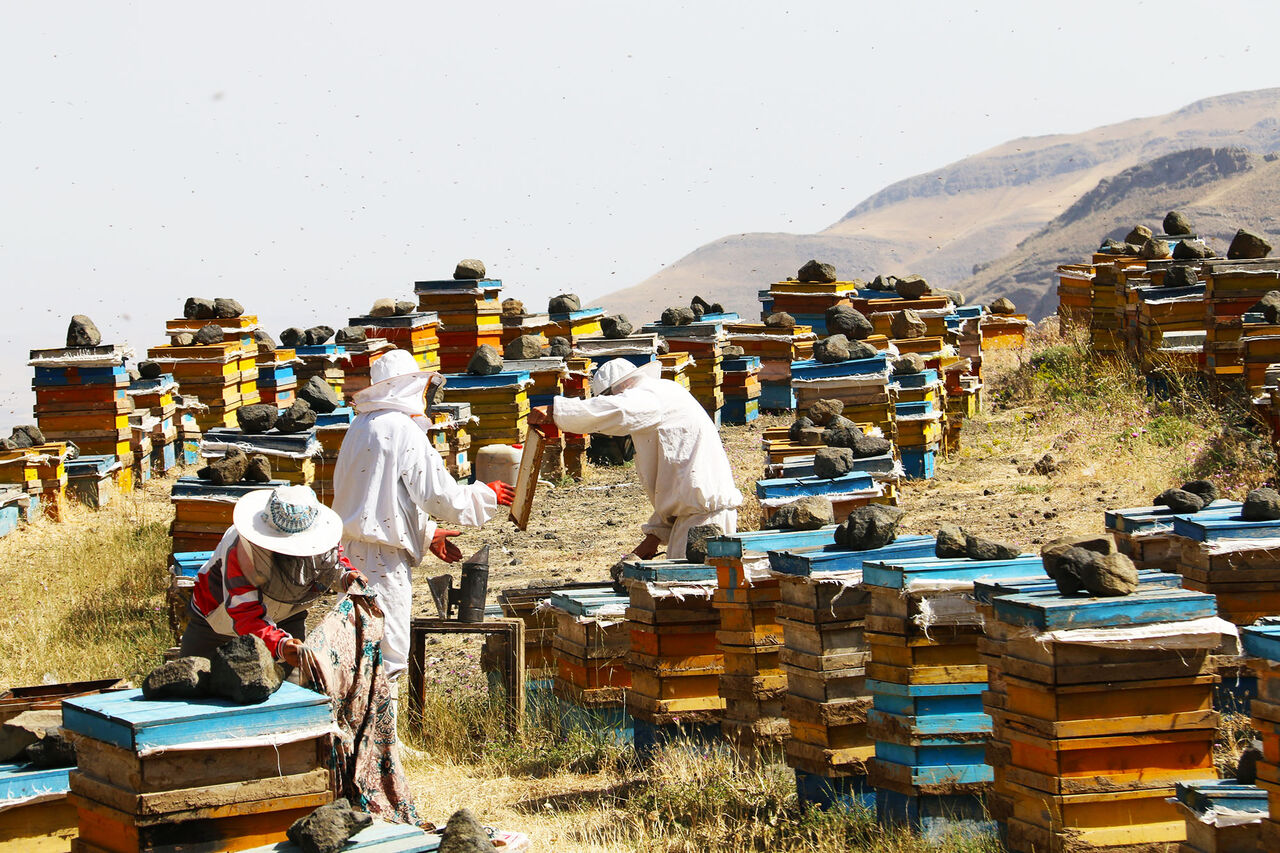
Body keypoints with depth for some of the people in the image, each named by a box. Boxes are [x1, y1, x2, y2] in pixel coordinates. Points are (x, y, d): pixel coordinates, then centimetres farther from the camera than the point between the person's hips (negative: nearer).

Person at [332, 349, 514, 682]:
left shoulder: (361, 426, 15)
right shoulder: (403, 430, -12)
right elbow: (437, 493, -12)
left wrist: (427, 534, 27)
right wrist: (487, 495, 5)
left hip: (352, 545, 9)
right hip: (382, 554, -9)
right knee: (388, 651, -7)